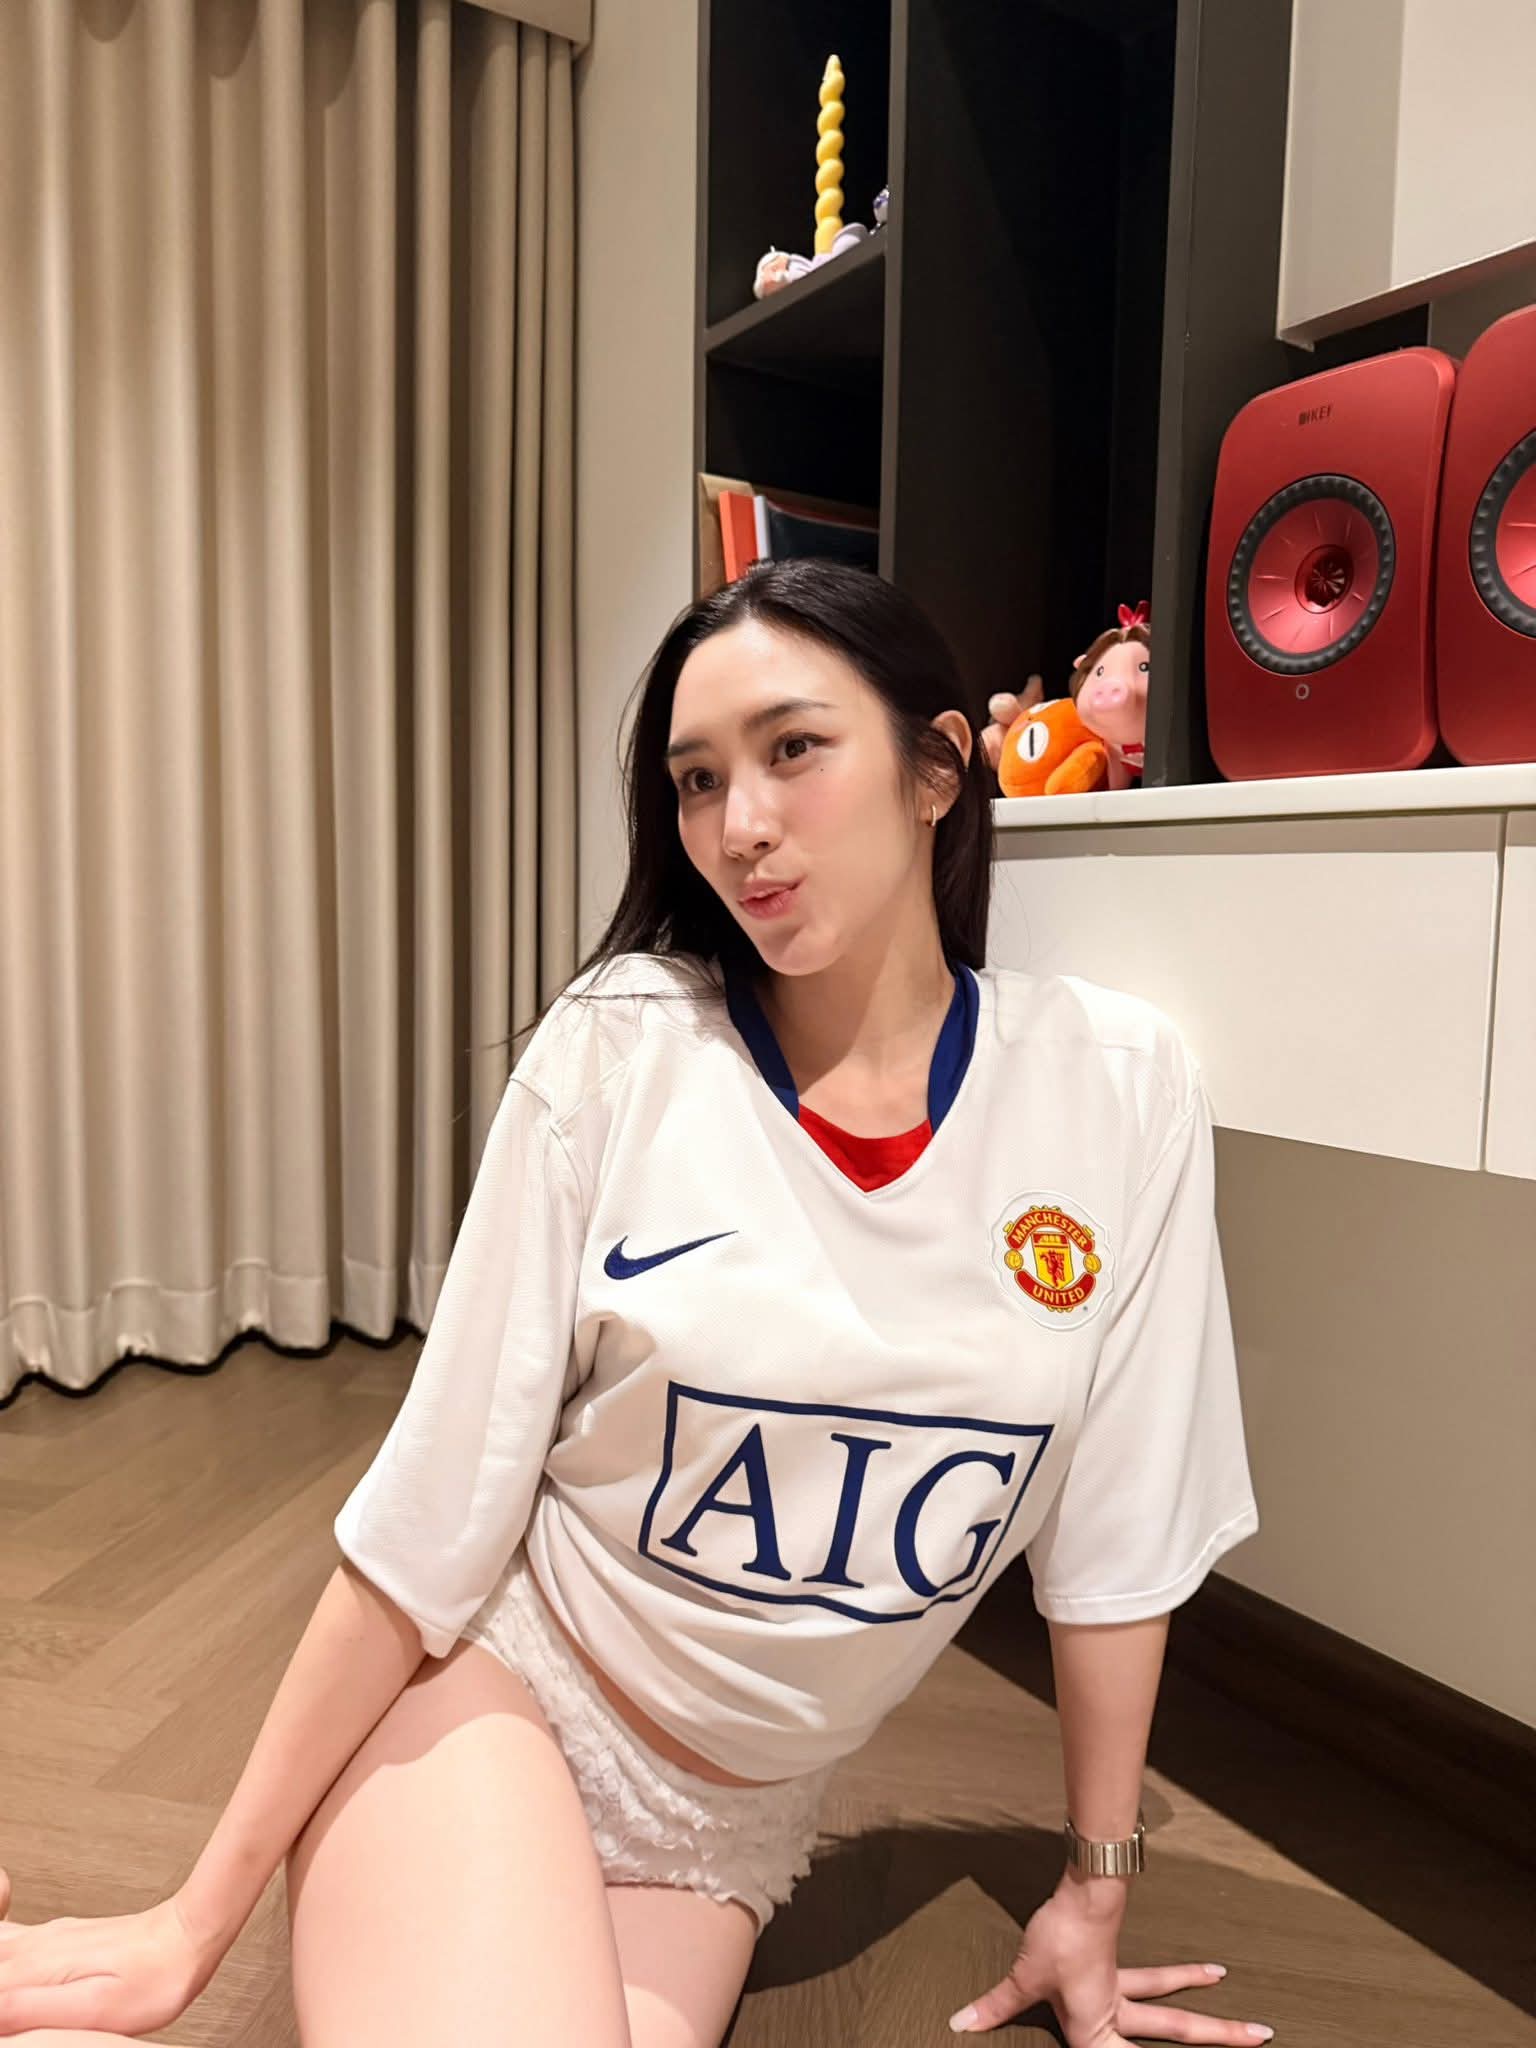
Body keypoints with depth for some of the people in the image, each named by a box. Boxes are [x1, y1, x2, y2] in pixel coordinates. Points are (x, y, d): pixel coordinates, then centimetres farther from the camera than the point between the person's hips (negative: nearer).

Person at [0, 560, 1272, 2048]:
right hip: (499, 1676, -1)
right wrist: (198, 1920, -4)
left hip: (727, 1812, 2)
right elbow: (441, 1485, -10)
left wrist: (1093, 1896, 8)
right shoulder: (621, 1049, -14)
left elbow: (1114, 1530, -2)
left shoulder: (1115, 1087, -10)